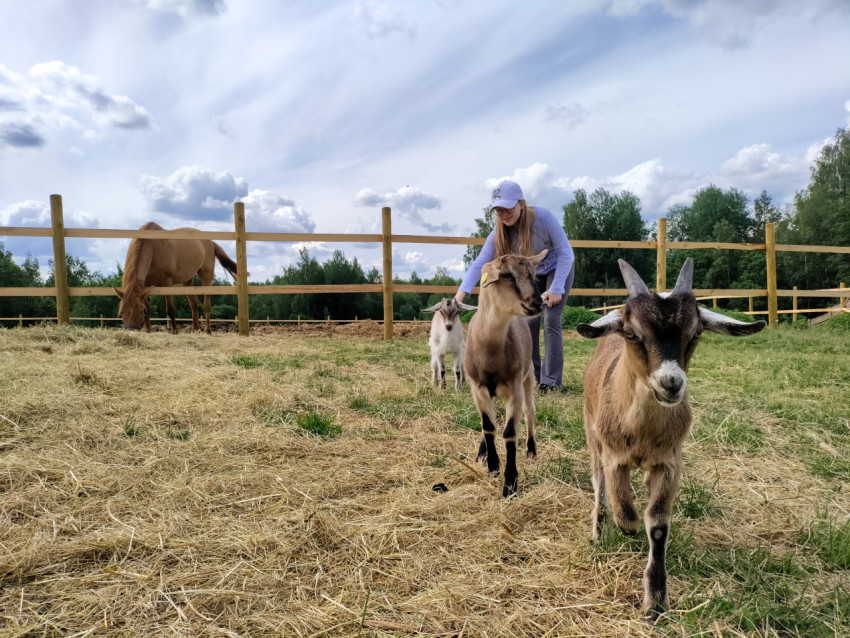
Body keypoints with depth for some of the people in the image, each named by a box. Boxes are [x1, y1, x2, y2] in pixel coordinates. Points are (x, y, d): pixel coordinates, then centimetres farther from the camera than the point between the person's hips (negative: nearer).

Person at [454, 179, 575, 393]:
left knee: (550, 320, -13)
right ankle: (531, 375, 14)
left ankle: (551, 380, -7)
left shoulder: (543, 217, -34)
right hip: (532, 272, 4)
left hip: (559, 267, -4)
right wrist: (460, 294, -43)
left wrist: (556, 288, -28)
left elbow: (564, 252, -25)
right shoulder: (499, 233, -23)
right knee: (529, 320, 1)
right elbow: (480, 262, -30)